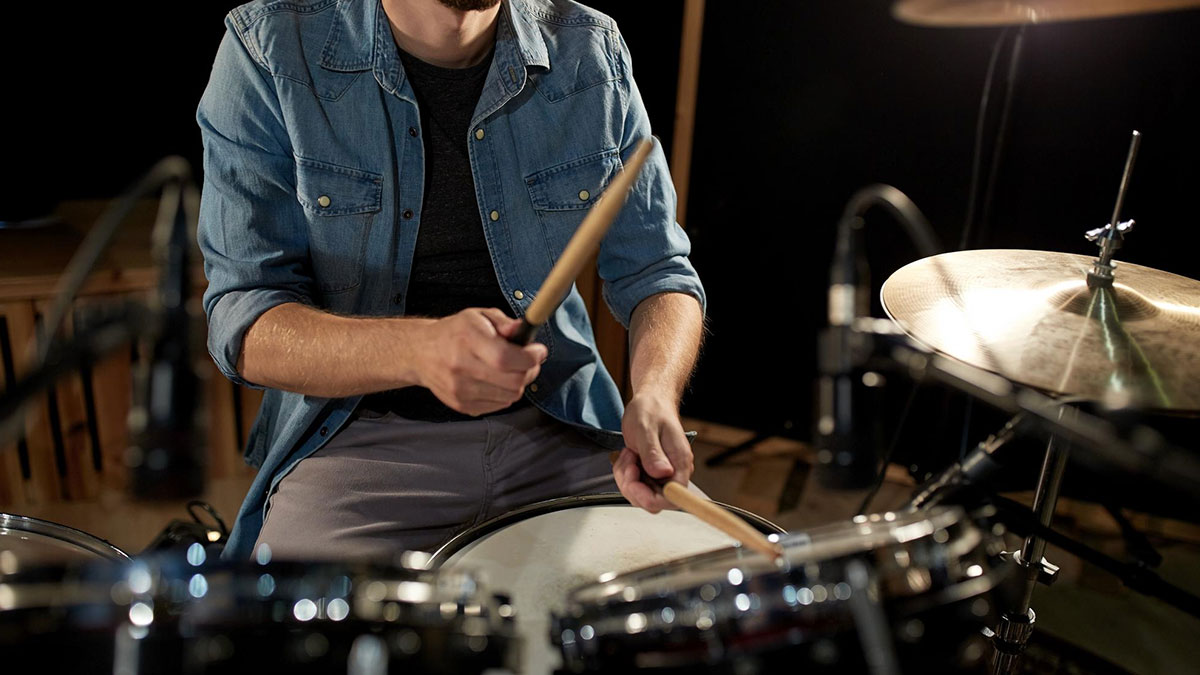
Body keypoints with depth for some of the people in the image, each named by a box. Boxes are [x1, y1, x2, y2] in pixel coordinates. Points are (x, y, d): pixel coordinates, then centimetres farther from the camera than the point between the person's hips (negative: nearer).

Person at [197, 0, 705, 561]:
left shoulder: (591, 52, -1)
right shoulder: (268, 49, -10)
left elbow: (656, 270, 2)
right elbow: (244, 324, -14)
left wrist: (654, 394, -20)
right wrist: (418, 350, -34)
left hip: (558, 427, 3)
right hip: (358, 434, -2)